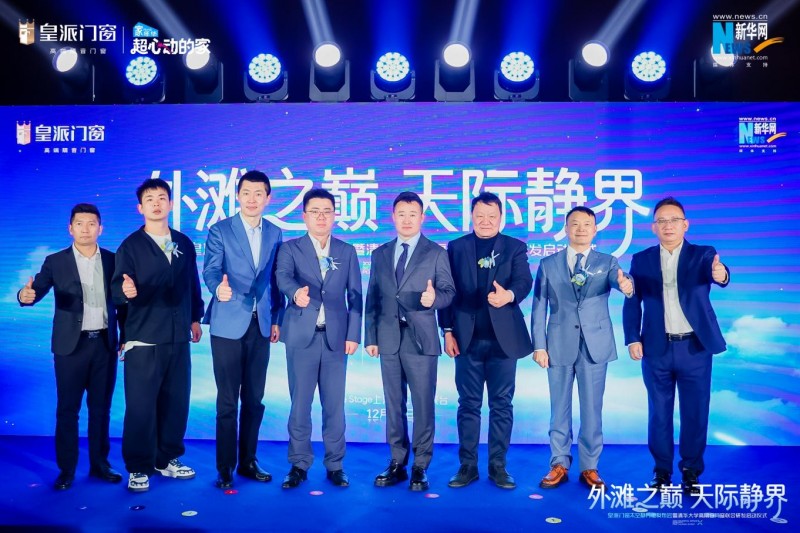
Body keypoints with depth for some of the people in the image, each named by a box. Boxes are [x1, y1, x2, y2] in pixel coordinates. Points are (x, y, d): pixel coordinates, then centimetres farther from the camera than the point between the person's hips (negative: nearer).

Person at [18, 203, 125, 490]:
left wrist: (126, 337, 2)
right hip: (71, 345, -1)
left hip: (105, 344, 2)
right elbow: (37, 292, -11)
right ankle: (66, 470, 17)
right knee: (67, 409, 5)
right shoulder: (56, 261, 0)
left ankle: (99, 464, 22)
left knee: (101, 408, 10)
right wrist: (25, 295, -35)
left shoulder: (113, 260, 5)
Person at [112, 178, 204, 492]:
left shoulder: (184, 244, 10)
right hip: (143, 339, -4)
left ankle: (168, 460, 26)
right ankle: (138, 468, 14)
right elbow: (118, 288, -11)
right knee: (141, 405, 0)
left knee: (176, 401, 10)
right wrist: (126, 291, -33)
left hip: (178, 337, 4)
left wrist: (195, 317, 14)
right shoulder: (130, 246, -3)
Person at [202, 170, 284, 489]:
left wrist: (277, 319, 10)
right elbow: (210, 271, -12)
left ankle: (248, 461, 24)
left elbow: (275, 280, 13)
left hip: (261, 325, 4)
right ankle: (225, 468, 14)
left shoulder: (275, 234, 10)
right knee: (228, 401, 2)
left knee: (254, 399, 10)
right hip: (228, 325, -3)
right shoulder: (220, 231, -1)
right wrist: (218, 288, -34)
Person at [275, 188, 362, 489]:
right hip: (302, 336, -1)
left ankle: (335, 465, 18)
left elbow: (355, 296, 7)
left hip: (336, 337, 1)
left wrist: (353, 335, -1)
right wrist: (295, 292, -40)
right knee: (300, 403, 4)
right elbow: (283, 276, -17)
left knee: (334, 404, 6)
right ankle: (299, 464, 18)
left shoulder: (347, 252, 9)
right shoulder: (290, 249, 3)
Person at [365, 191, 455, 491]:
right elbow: (372, 299, 12)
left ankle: (420, 467, 12)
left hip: (421, 339, -3)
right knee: (394, 405, 10)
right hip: (389, 339, 4)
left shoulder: (436, 253, 3)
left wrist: (434, 298, -27)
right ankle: (397, 464, 21)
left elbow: (449, 292, -4)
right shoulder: (380, 254, 12)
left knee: (423, 405, 0)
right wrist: (370, 337, 7)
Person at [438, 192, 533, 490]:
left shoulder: (515, 248, 6)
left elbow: (524, 281, -10)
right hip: (467, 339, 1)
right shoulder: (456, 247, 8)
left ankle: (498, 466, 16)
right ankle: (467, 466, 16)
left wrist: (509, 295, -32)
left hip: (503, 338, 0)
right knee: (468, 404, 6)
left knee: (501, 404, 5)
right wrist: (447, 331, -2)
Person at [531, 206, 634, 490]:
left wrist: (626, 285, -41)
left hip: (595, 346, 0)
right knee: (559, 409, 8)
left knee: (592, 410, 6)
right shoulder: (548, 264, 5)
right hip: (559, 345, 0)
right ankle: (559, 465, 20)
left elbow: (618, 280, -17)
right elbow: (539, 308, 3)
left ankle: (589, 467, 19)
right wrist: (539, 345, -3)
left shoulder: (607, 262, 6)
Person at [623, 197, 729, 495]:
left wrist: (720, 274, -45)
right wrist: (632, 339, -5)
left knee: (695, 413, 6)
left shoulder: (703, 255, 1)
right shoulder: (641, 260, 4)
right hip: (657, 349, 1)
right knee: (659, 413, 9)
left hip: (695, 348, -1)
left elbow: (717, 274, -21)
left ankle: (691, 471, 22)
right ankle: (662, 470, 23)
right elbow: (632, 303, 4)